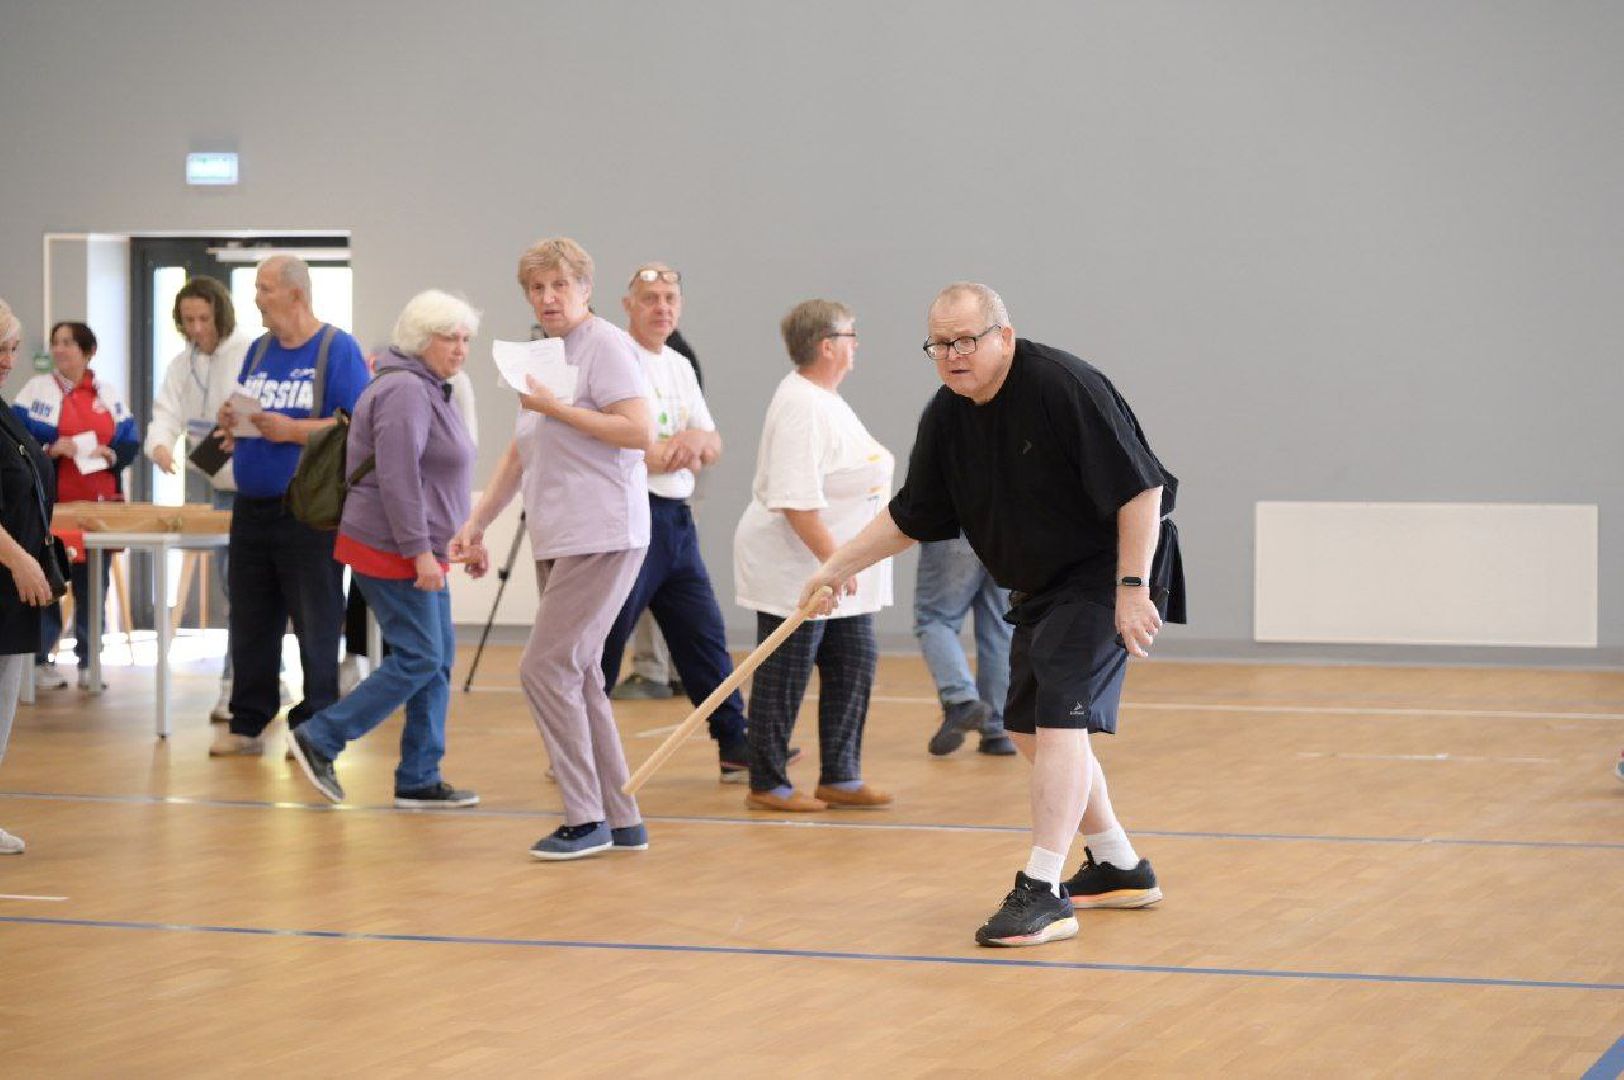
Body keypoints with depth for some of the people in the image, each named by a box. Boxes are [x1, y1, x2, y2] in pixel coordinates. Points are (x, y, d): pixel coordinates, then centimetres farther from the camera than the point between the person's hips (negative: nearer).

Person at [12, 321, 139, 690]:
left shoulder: (108, 393, 11)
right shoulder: (38, 388, 1)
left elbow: (130, 441, 11)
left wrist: (112, 455, -10)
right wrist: (50, 449, -20)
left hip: (100, 504, 3)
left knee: (94, 585, 7)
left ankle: (89, 662, 16)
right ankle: (40, 661, 6)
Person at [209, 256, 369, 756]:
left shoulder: (338, 349, -6)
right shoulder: (259, 350, 15)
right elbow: (239, 417, 21)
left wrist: (291, 430, -20)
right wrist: (231, 422, -2)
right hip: (253, 505, 7)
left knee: (315, 624, 0)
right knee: (250, 622, 10)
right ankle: (247, 724, 17)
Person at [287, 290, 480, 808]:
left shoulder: (427, 390, 18)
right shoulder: (405, 391, -16)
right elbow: (397, 477, -24)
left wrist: (439, 547, 24)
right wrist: (420, 551, -25)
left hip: (417, 550, 11)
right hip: (393, 551, -11)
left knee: (439, 660, 8)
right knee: (419, 659, -11)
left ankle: (420, 779, 11)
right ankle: (319, 739, -4)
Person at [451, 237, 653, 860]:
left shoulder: (605, 345, -8)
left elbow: (640, 433, -18)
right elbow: (522, 452, 25)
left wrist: (556, 409, -17)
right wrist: (477, 523, 21)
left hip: (602, 537, -9)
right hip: (558, 543, 9)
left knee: (547, 669, -12)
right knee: (577, 678, 9)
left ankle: (586, 819, -7)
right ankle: (620, 819, 16)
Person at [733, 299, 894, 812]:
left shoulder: (826, 400, 14)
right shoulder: (800, 405, -19)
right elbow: (796, 498, -26)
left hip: (839, 570, 10)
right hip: (796, 570, -10)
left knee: (854, 665, 9)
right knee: (784, 677, -1)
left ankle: (840, 778, 17)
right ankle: (767, 785, 7)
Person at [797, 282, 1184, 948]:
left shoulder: (1063, 387, -23)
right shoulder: (945, 418, 0)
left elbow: (1140, 489, -23)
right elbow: (911, 517, 12)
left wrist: (1133, 587, -26)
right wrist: (837, 567, 7)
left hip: (1107, 574, -9)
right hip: (1039, 587, 9)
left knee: (1059, 718, -19)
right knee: (1029, 728, 13)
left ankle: (1041, 893, -17)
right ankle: (1118, 868, 28)